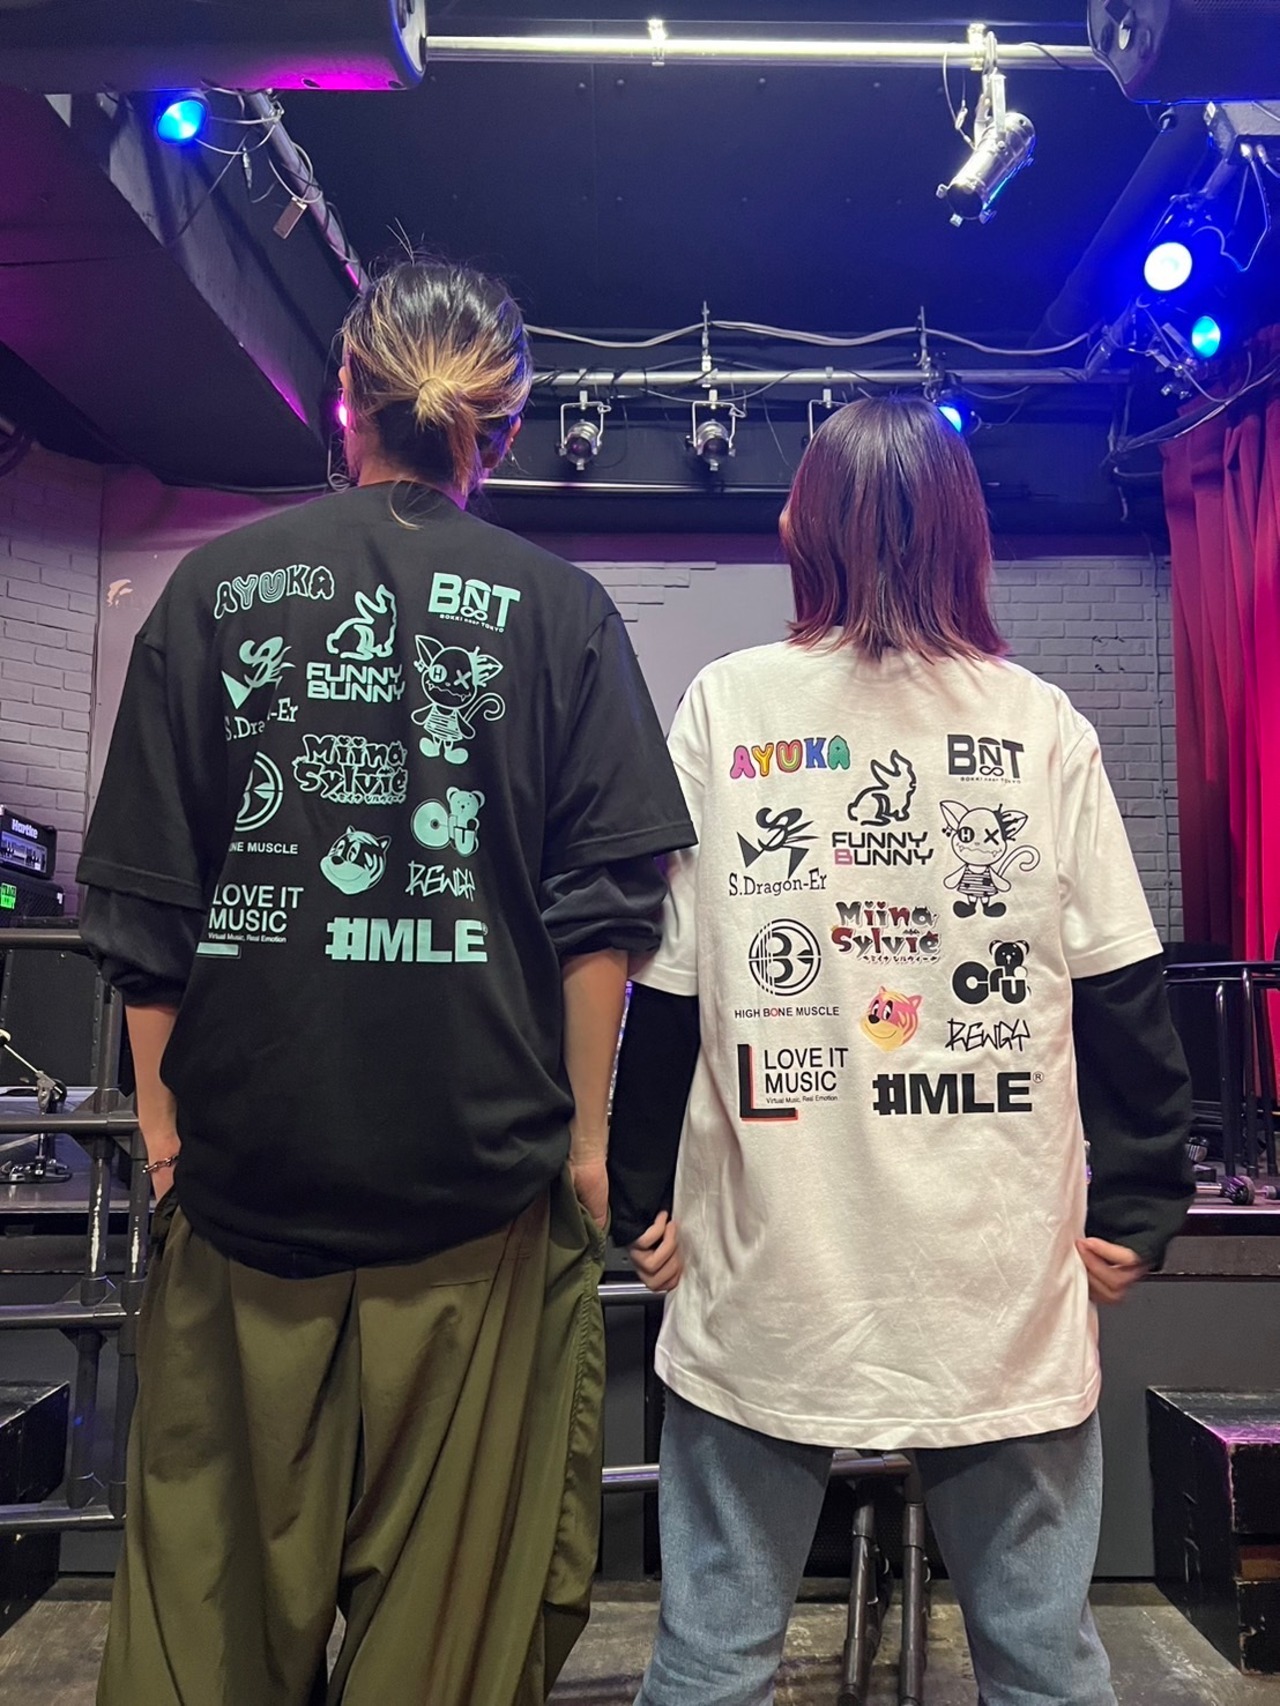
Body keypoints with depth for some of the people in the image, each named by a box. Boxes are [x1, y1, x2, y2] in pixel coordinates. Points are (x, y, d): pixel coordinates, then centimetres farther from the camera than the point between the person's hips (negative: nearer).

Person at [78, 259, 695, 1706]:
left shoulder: (216, 585, 2)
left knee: (216, 1561, 18)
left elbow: (140, 896, 2)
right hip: (478, 1167, -1)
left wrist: (161, 1110, 11)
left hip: (243, 1155, 2)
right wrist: (586, 1134, 2)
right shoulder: (557, 611, -1)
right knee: (453, 1580, 15)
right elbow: (603, 907, -6)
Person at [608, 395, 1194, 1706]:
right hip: (1006, 1289, 1)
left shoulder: (724, 705, -3)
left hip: (764, 1284, 0)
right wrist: (1140, 1206, 9)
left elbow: (663, 981, -3)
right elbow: (1124, 994, 0)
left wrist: (638, 1199, 6)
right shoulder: (1043, 723, 0)